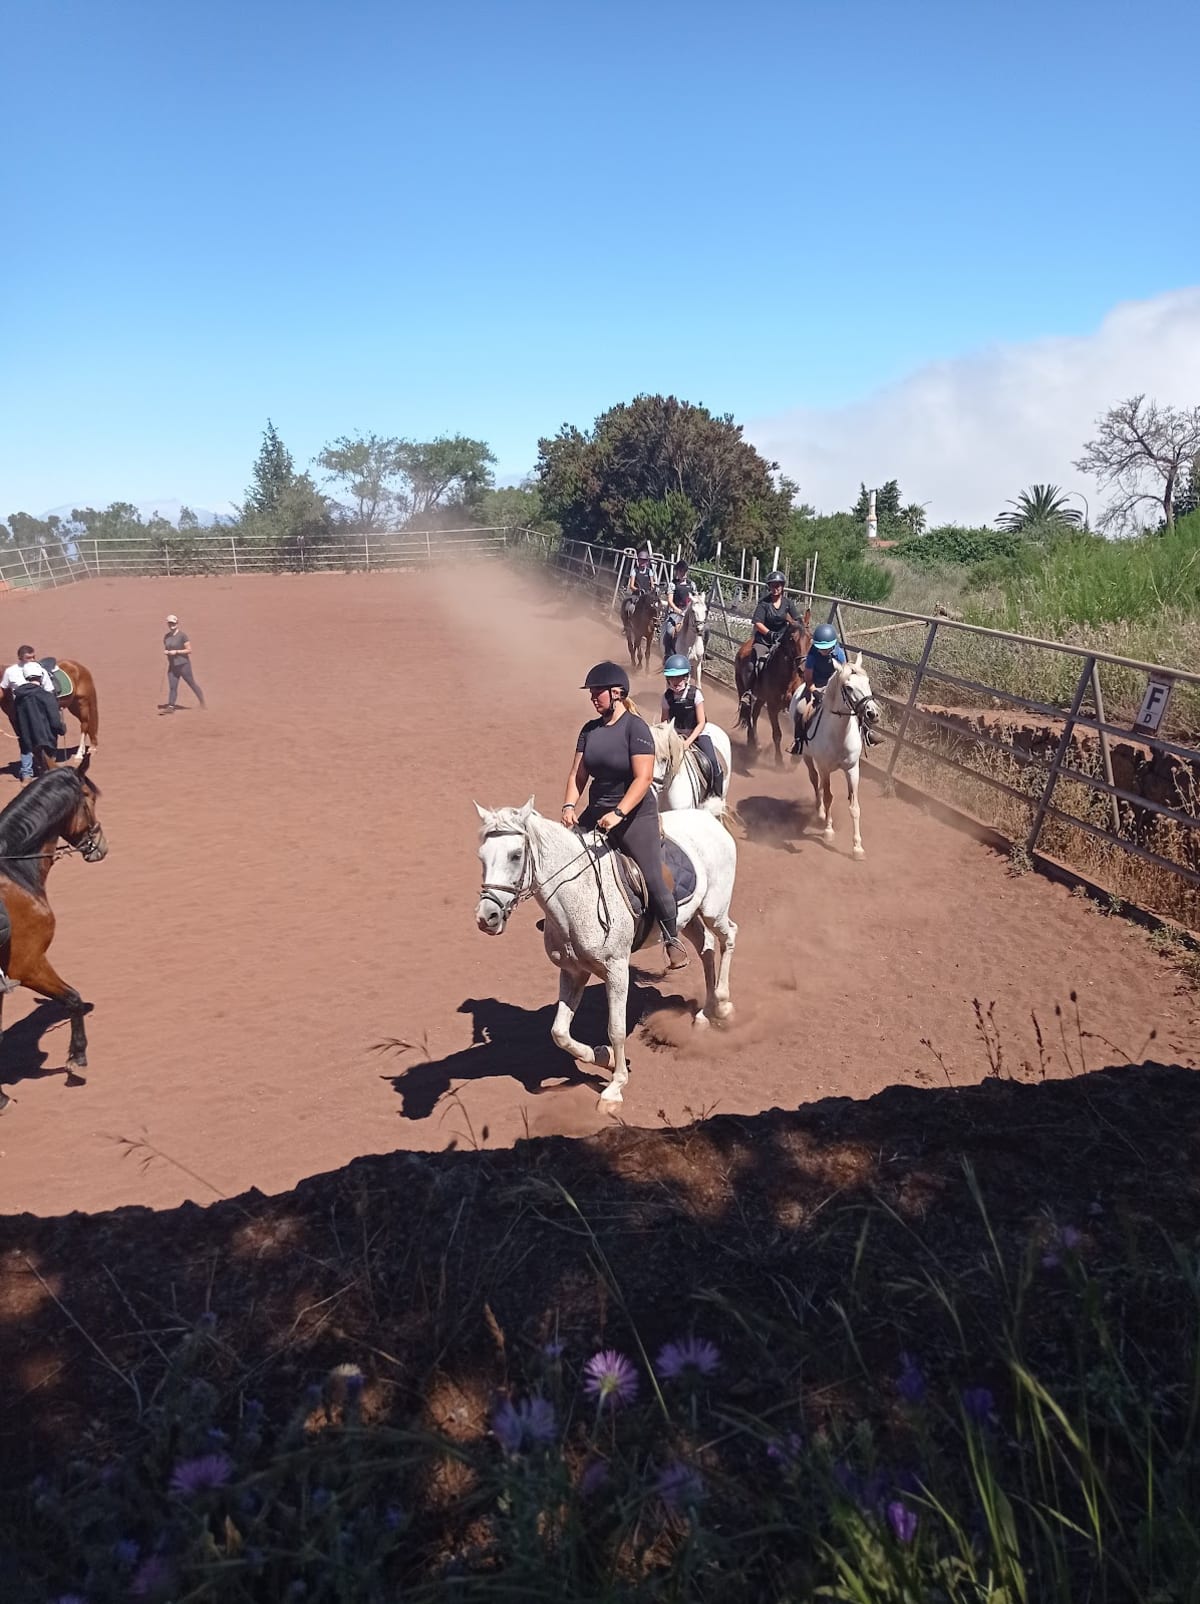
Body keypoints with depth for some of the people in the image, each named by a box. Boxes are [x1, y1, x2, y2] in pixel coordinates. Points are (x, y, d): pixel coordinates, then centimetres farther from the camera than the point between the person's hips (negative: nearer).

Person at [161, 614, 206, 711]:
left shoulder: (182, 635, -10)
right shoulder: (166, 637, 9)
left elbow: (189, 650, -12)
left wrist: (176, 652, -20)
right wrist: (165, 651, -2)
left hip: (183, 665, -5)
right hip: (172, 666, 5)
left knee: (192, 684, 5)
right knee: (172, 687, -1)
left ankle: (202, 701, 22)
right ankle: (170, 707, -4)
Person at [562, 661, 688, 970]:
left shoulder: (635, 727, -14)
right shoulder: (590, 729, 5)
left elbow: (644, 778, -21)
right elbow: (578, 774, 7)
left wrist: (618, 814, -29)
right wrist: (569, 806, -10)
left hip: (635, 816, -6)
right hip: (596, 813, 7)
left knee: (651, 879, -7)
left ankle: (672, 938, 12)